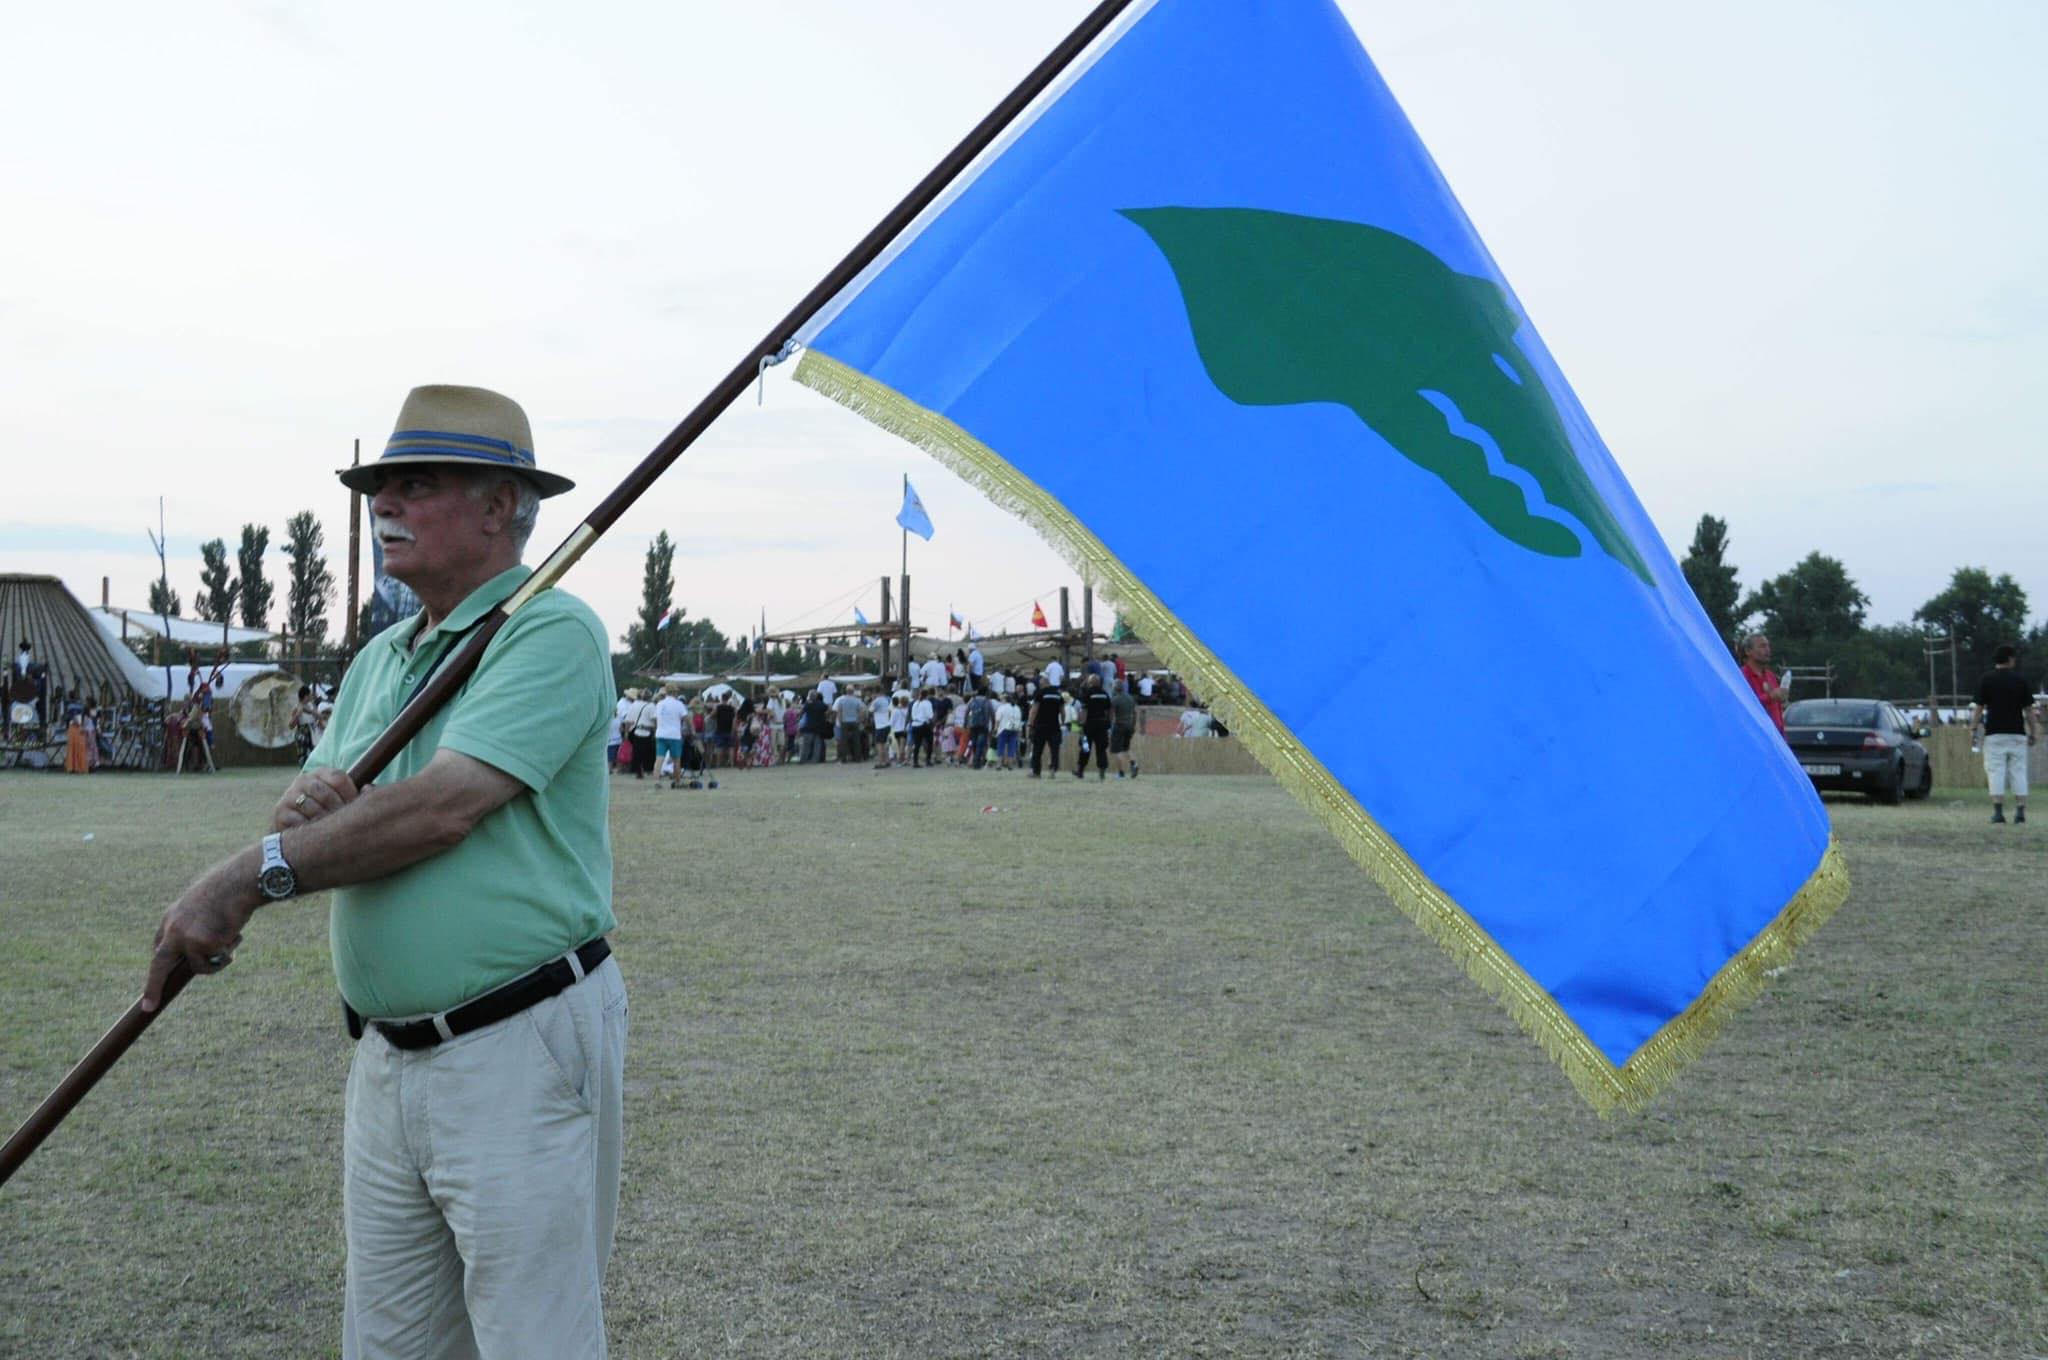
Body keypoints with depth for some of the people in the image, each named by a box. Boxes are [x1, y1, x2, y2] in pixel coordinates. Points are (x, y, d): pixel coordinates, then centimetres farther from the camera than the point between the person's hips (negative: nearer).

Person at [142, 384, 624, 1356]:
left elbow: (445, 805, -23)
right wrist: (304, 805, -11)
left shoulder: (552, 631, -11)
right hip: (387, 1056, 8)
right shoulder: (379, 658, 17)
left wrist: (251, 876, -17)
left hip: (521, 1054, -8)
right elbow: (307, 841, 13)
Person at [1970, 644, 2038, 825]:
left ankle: (1998, 811, -8)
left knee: (1995, 771, -1)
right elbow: (2029, 710, 2)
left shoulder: (1986, 681, -1)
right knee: (2018, 771, 6)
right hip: (2017, 733, 1)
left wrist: (1973, 730, 4)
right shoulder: (2022, 681, 2)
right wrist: (2033, 733, 9)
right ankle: (2020, 810, 0)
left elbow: (1979, 708, -3)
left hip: (1994, 733, -1)